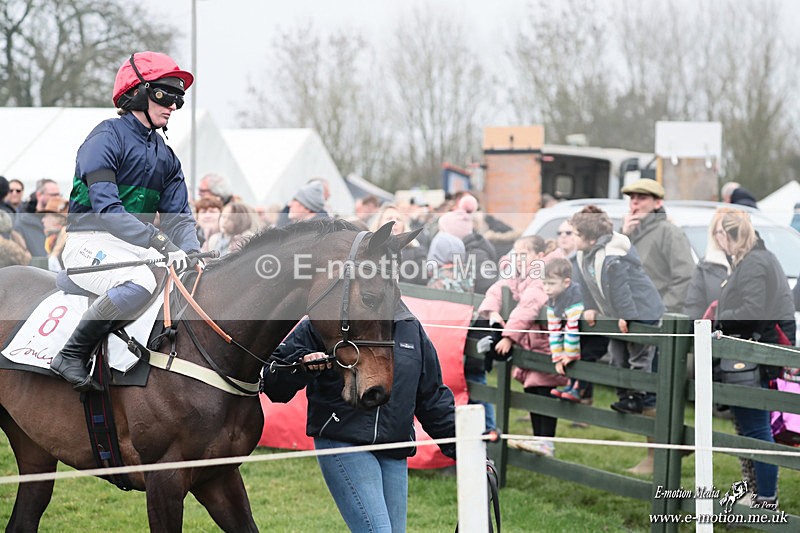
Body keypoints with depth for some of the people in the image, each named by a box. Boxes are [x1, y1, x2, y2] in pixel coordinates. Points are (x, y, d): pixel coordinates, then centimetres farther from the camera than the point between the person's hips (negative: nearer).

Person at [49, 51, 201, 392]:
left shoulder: (165, 157, 16)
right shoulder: (107, 138, -9)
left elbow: (178, 217, 8)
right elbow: (106, 209, -22)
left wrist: (192, 254, -15)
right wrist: (160, 242, -32)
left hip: (137, 248, 8)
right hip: (90, 243, -8)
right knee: (140, 282, -36)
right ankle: (70, 356, -24)